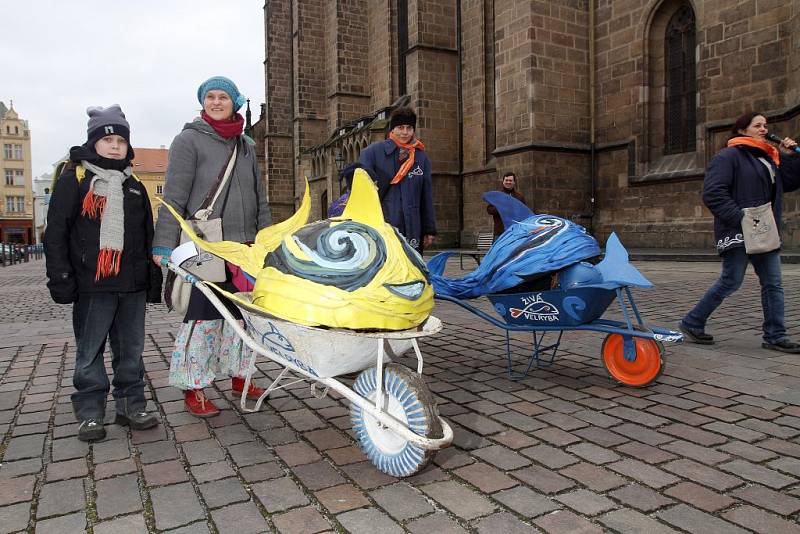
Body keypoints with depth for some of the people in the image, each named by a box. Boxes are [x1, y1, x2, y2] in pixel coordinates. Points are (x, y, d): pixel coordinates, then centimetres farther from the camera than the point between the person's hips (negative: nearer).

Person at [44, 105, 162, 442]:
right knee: (90, 353, 5)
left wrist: (153, 280, 14)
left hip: (132, 284, 4)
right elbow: (56, 233, -3)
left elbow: (148, 237, 18)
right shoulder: (73, 180, 1)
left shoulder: (134, 187, 16)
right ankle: (90, 414, 16)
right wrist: (60, 277, -10)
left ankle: (131, 406, 21)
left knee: (131, 351, 10)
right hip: (92, 285, -4)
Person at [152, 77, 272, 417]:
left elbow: (259, 197, 21)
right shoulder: (189, 140, -1)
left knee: (241, 314, 11)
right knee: (203, 317, -4)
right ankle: (193, 389, 8)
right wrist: (164, 245, -12)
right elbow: (174, 197, -7)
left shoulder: (245, 145, 17)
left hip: (244, 246, 6)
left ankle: (238, 375, 25)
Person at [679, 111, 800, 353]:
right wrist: (740, 218, -22)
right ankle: (692, 323, 7)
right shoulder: (728, 156, -7)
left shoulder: (769, 158, 19)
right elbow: (713, 193, -18)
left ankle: (775, 336, 14)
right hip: (738, 233, -8)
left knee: (773, 284, 6)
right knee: (731, 281, -6)